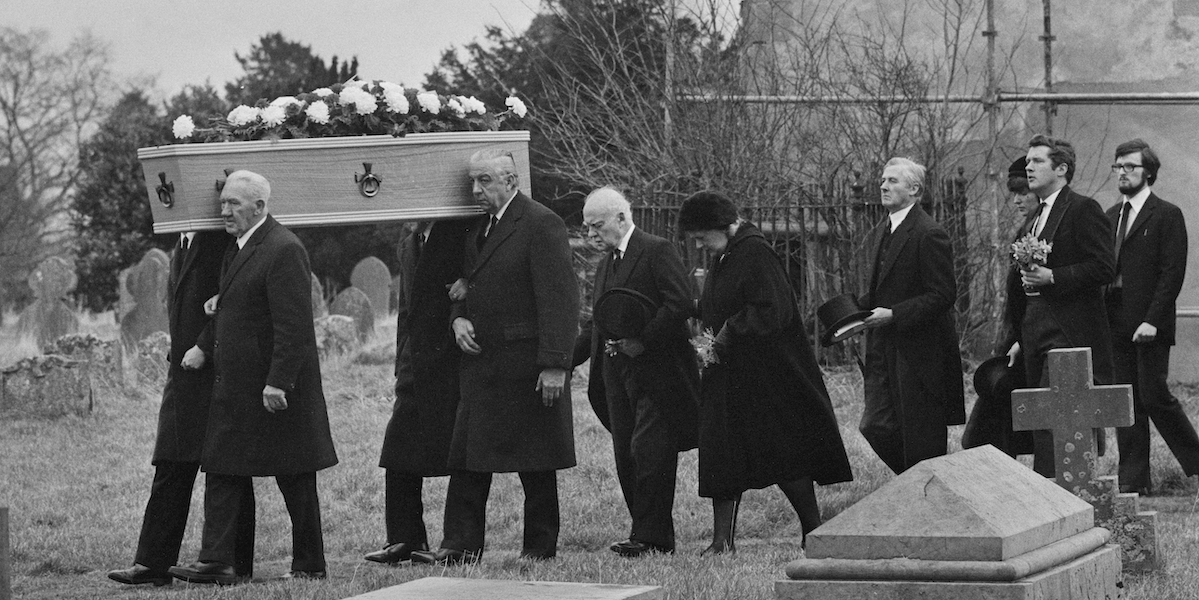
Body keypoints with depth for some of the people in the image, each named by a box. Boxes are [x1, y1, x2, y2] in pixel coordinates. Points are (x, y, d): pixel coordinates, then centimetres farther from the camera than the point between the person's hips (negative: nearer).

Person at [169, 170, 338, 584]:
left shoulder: (283, 251, -17)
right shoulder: (238, 248, 14)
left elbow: (292, 325, -22)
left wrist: (277, 382, -24)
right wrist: (204, 348, 11)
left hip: (275, 387, -9)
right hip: (235, 386, 9)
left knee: (294, 479, 2)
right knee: (222, 472, 3)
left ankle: (309, 565, 12)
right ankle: (216, 562, 2)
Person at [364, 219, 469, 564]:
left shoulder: (463, 237, -7)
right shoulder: (408, 246, 16)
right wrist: (403, 367, 16)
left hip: (451, 361, -7)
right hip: (415, 368, 7)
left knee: (458, 456, -2)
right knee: (399, 458, 4)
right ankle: (405, 540, 10)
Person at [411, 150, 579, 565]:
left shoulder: (541, 225, -11)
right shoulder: (478, 229, 16)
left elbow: (560, 299, -16)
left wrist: (555, 365, -21)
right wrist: (458, 319, 3)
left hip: (526, 364, -8)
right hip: (481, 362, 8)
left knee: (534, 461, 1)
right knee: (466, 457, 5)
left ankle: (541, 546, 10)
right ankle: (460, 546, 6)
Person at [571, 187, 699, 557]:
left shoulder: (658, 251, -7)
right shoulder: (605, 265, 19)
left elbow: (680, 304, -17)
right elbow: (596, 325, 22)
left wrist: (642, 340, -19)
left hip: (657, 371, -9)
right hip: (616, 372, 9)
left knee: (649, 453, -10)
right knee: (625, 456, 6)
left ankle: (649, 537, -8)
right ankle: (655, 536, 11)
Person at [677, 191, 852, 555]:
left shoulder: (755, 254, -17)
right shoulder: (721, 258, 12)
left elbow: (770, 312, -22)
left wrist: (728, 333, -16)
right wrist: (709, 331, 5)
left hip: (767, 372, -9)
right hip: (728, 374, 9)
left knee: (786, 454, -2)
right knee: (720, 455, 4)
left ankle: (814, 533, 10)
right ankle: (722, 540, 5)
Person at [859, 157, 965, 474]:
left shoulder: (929, 235, -13)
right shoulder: (878, 234, 15)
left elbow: (943, 295, -16)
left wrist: (893, 314, -21)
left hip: (919, 350, -8)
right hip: (883, 350, 8)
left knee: (921, 437, -2)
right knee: (875, 426, 5)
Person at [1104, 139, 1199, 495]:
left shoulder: (1167, 216, -4)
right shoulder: (1111, 217, 16)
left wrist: (1152, 320, -17)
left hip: (1149, 325, -6)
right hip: (1116, 325, 6)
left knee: (1153, 395, -8)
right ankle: (1133, 479, 8)